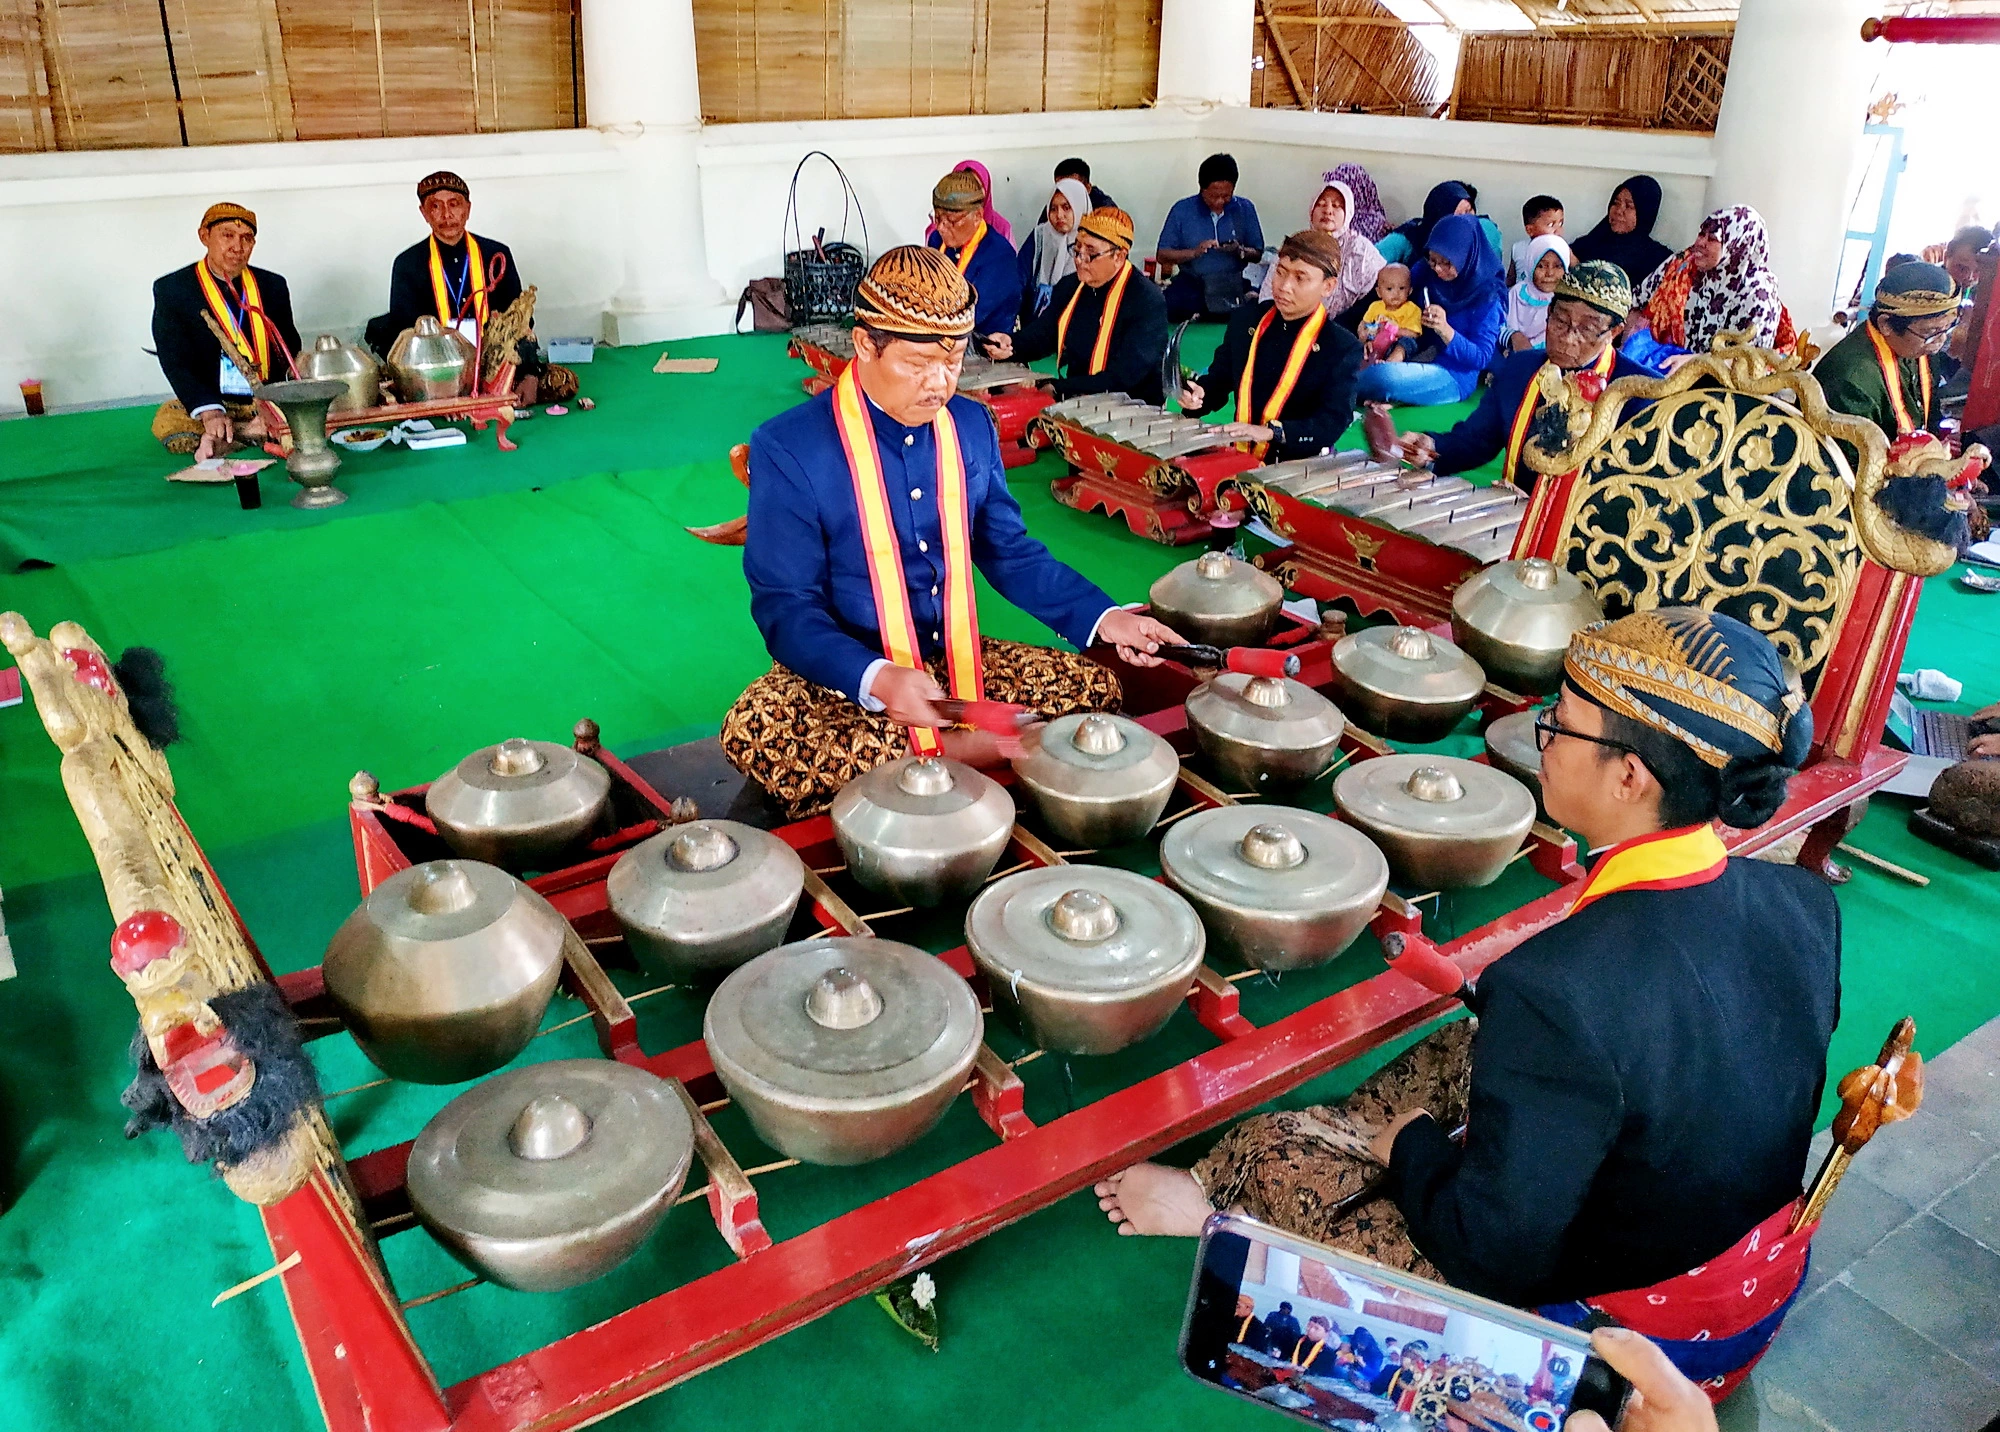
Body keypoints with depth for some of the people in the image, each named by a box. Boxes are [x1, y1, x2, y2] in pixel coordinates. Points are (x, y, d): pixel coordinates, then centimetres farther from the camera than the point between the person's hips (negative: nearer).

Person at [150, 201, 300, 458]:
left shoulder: (273, 285, 9)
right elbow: (175, 363, -9)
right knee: (167, 422, -32)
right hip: (208, 402, -3)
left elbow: (290, 353, 7)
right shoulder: (171, 289, 0)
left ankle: (217, 439, -20)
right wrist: (210, 412, -29)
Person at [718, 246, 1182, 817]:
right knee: (753, 732, -33)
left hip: (961, 661, 5)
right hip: (843, 677, -5)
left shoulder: (972, 425, 3)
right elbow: (786, 606, -15)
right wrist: (876, 680, -33)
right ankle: (956, 754, -17)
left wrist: (1102, 618, -3)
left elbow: (1008, 550, 12)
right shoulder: (788, 449, -13)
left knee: (1096, 685, -6)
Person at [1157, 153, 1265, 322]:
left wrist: (1240, 251, -13)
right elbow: (1163, 255, 0)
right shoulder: (1182, 209, 0)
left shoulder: (1245, 209, 6)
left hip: (1234, 284, 1)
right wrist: (1194, 252, -17)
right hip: (1191, 284, -1)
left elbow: (1258, 254, 11)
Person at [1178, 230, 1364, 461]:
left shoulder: (1344, 347, -6)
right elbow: (1219, 379, 17)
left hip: (1301, 467, -4)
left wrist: (1271, 432, -29)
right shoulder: (1245, 319, 8)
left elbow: (1333, 422, -15)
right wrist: (1197, 395, -7)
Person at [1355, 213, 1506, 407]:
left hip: (1454, 376, -6)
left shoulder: (1487, 296, -12)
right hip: (1419, 362, 6)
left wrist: (1445, 330, -29)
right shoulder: (1426, 272, 2)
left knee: (1382, 375, -32)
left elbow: (1481, 358, -14)